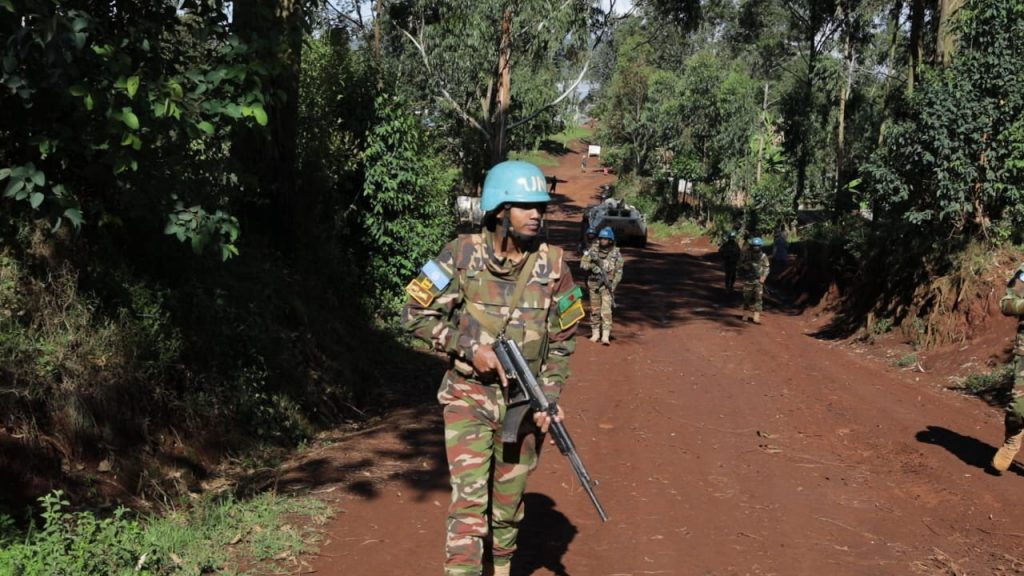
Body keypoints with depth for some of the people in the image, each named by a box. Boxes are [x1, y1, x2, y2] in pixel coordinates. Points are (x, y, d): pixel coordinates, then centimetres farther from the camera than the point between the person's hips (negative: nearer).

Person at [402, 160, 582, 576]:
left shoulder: (552, 265, -3)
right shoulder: (462, 255, -10)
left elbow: (563, 339, 4)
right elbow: (414, 315, -7)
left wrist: (549, 395, -5)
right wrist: (470, 347, -16)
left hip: (525, 402, 2)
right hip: (469, 398, -2)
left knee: (509, 501, 15)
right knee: (468, 500, -10)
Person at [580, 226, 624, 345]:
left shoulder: (616, 253, -3)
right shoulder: (592, 250, 0)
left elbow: (618, 272, -2)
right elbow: (583, 265, -4)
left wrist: (612, 286, -10)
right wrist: (592, 266, -24)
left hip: (607, 285, -2)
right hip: (594, 284, 2)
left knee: (606, 310, -11)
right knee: (594, 310, 9)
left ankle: (606, 336, -12)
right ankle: (595, 333, 20)